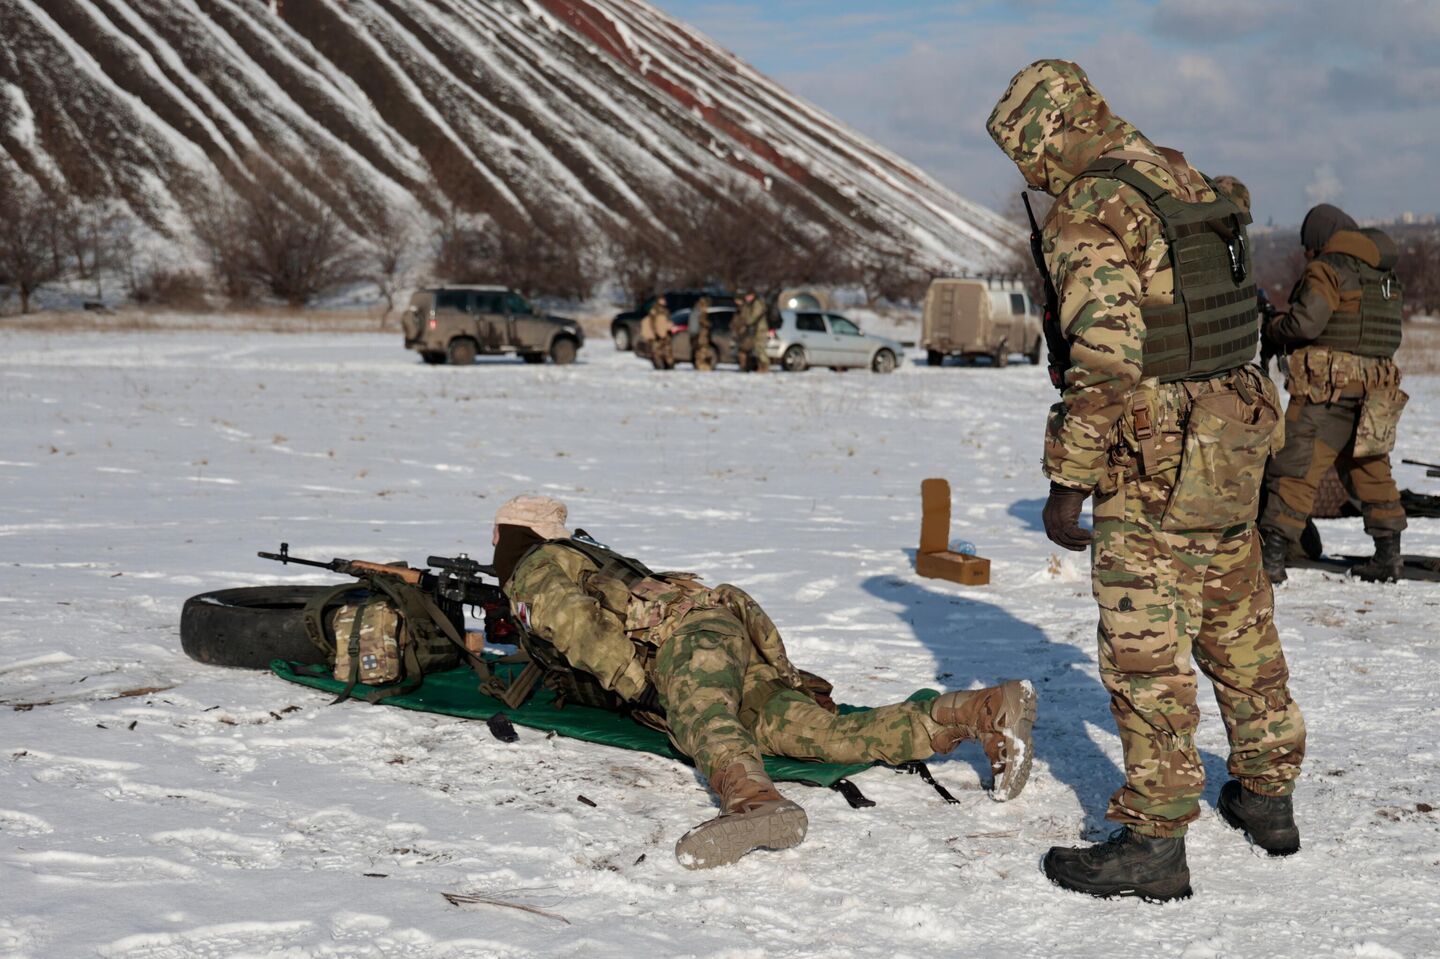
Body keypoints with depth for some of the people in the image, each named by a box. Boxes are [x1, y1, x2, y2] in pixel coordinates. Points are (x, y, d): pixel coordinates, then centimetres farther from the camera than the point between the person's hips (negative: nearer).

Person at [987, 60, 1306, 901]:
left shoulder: (1089, 210, -15)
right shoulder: (1182, 178, 13)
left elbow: (1105, 359, -24)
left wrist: (1068, 482, -19)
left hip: (1158, 461, -9)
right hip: (1236, 438, 9)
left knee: (1145, 648, -3)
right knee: (1240, 627, 20)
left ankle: (1153, 840, 2)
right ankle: (1269, 793, 32)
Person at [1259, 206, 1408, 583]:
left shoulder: (1327, 268, -8)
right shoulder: (1385, 275, 15)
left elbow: (1305, 323, -17)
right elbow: (1383, 333, 16)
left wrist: (1273, 329, 4)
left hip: (1328, 386, -7)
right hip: (1377, 390, 7)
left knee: (1296, 468, -5)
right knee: (1370, 468, 17)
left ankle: (1272, 556, -9)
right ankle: (1388, 555, 17)